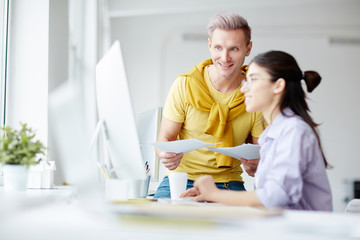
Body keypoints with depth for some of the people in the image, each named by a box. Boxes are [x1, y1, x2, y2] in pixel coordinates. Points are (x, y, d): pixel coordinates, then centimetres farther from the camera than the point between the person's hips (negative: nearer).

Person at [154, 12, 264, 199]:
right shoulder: (185, 85, -6)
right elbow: (165, 138, -2)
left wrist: (256, 164, -25)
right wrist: (167, 155, -27)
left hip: (229, 183, 1)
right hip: (182, 178, -1)